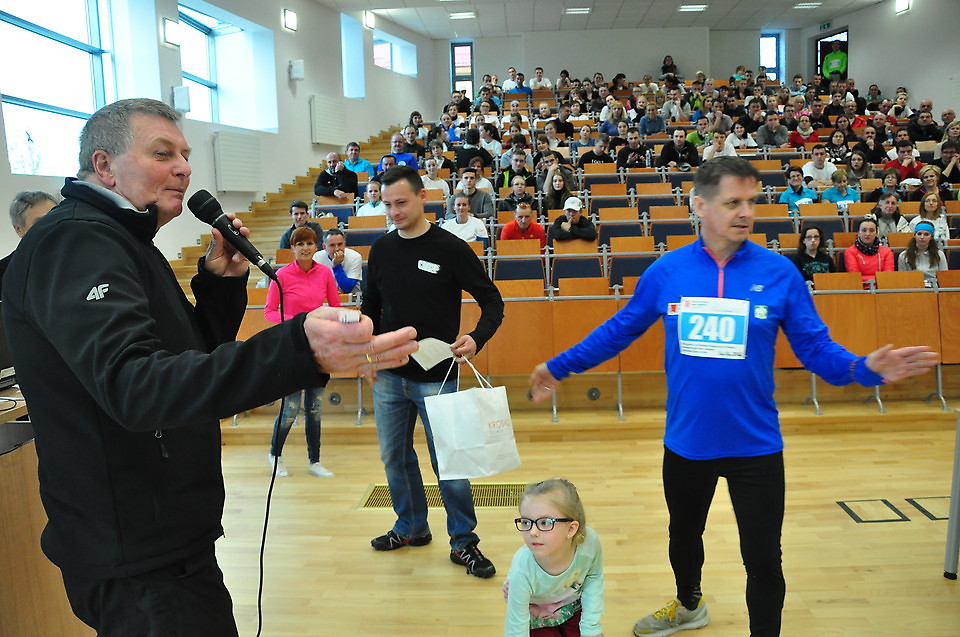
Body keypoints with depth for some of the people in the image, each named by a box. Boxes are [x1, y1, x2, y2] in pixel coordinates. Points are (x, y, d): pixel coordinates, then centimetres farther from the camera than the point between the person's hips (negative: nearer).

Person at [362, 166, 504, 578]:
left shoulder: (451, 249, -8)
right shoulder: (381, 249, 6)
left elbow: (492, 302, -5)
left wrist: (476, 339, -22)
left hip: (436, 378, -5)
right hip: (388, 377, 5)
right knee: (394, 456, 15)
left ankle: (463, 542, 15)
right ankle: (411, 527, 34)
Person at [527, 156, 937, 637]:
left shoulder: (779, 273, -10)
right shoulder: (666, 271, -7)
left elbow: (816, 348, -5)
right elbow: (619, 330, 4)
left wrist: (866, 368, -25)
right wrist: (559, 366, 7)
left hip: (755, 446, -2)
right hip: (685, 443, 2)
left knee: (762, 558, 7)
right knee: (683, 535, 25)